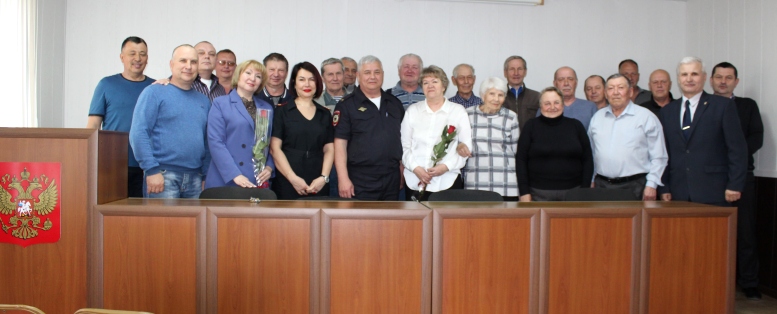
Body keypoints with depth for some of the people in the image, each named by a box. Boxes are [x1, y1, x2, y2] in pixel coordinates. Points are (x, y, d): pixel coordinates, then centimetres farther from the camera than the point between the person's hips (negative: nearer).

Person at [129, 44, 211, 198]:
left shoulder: (203, 101, 16)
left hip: (195, 179, 5)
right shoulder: (154, 92, 1)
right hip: (162, 176, -5)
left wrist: (205, 175, 8)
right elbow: (138, 134, -8)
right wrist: (151, 171, -14)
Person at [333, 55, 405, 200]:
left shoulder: (394, 103, 11)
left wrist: (404, 171, 11)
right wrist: (343, 178, -14)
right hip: (360, 181, -5)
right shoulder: (346, 105, -4)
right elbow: (340, 143, -8)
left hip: (391, 179, 5)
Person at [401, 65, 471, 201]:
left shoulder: (458, 111, 6)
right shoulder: (412, 111, 10)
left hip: (447, 182, -1)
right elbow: (404, 146, 8)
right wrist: (415, 168, -8)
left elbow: (466, 146, 1)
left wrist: (446, 166, -11)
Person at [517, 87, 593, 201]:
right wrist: (524, 192, -5)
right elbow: (521, 160, 0)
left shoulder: (576, 126, 8)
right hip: (539, 193, -2)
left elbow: (587, 159, 8)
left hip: (572, 192, 2)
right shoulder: (531, 127, 3)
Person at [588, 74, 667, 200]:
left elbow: (658, 156, -2)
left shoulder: (647, 117, 0)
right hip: (602, 185, 3)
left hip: (634, 186, -3)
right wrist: (590, 181, 9)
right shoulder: (597, 117, 12)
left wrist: (651, 185, -8)